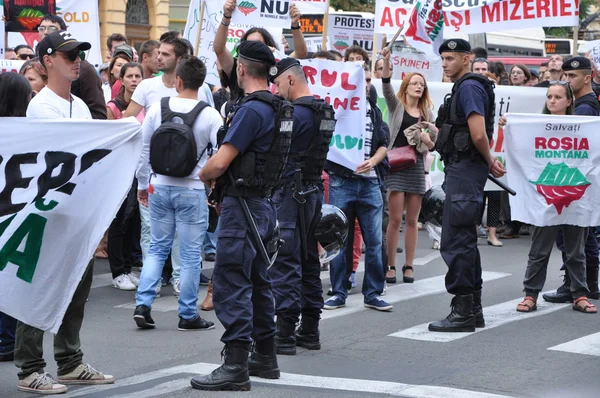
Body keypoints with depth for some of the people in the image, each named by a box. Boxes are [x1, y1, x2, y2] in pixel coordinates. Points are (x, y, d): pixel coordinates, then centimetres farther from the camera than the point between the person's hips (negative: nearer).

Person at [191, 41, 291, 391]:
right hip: (265, 202, 10)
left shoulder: (251, 109, -19)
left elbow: (220, 162, -20)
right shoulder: (279, 107, 11)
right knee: (257, 282, 17)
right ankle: (266, 357, 24)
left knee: (231, 285, -8)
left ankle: (236, 367, -9)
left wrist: (203, 176, 1)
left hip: (243, 205, -10)